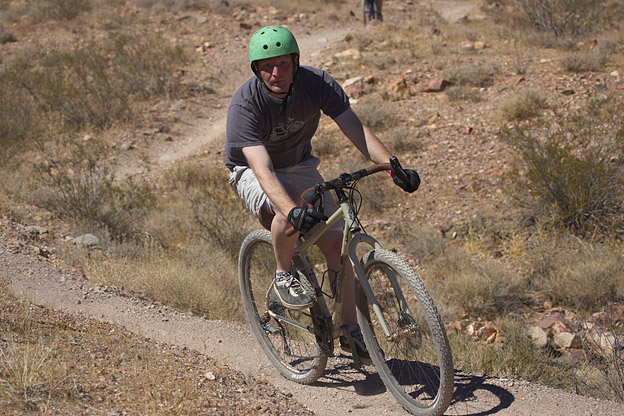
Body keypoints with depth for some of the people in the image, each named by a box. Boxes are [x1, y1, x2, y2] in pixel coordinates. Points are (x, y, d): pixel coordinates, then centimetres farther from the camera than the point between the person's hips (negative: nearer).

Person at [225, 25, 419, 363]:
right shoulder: (245, 105, -31)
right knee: (289, 211, -38)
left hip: (299, 166, 4)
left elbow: (355, 128, -24)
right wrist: (292, 211, -58)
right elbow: (263, 170, -41)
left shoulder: (317, 83, -21)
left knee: (336, 241, -10)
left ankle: (350, 331, 4)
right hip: (251, 173, -4)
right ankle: (284, 274, -10)